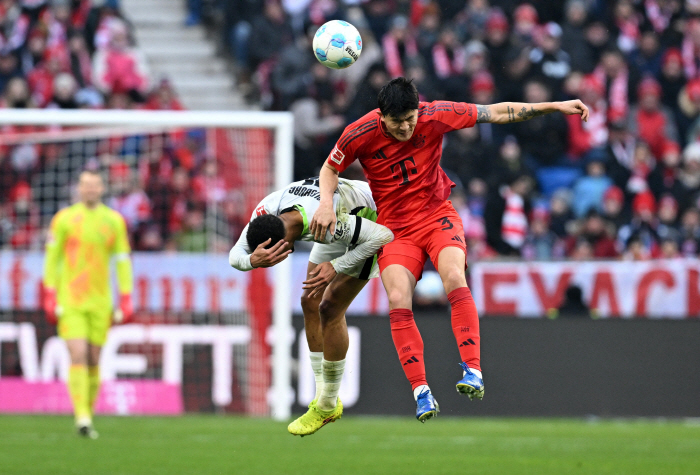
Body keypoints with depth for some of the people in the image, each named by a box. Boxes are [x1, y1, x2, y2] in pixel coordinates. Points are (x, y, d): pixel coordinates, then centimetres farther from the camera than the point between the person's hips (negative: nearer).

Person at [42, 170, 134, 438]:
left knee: (93, 361, 5)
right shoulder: (64, 219, 1)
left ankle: (89, 414, 17)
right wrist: (50, 299, -4)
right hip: (70, 302, -2)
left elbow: (122, 262, 9)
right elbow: (51, 259, 2)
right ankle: (82, 419, -18)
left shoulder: (114, 221, 7)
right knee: (78, 357, -13)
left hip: (100, 303, 2)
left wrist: (125, 301, 3)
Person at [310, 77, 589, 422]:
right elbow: (330, 168, 6)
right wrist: (326, 203, -14)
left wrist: (555, 106, -9)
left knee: (454, 278, -29)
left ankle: (473, 371, -31)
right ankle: (421, 392, -17)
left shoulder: (434, 116, -14)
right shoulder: (360, 135, -14)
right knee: (398, 301, -21)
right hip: (395, 227, 0)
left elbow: (497, 112, -7)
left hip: (437, 215, 0)